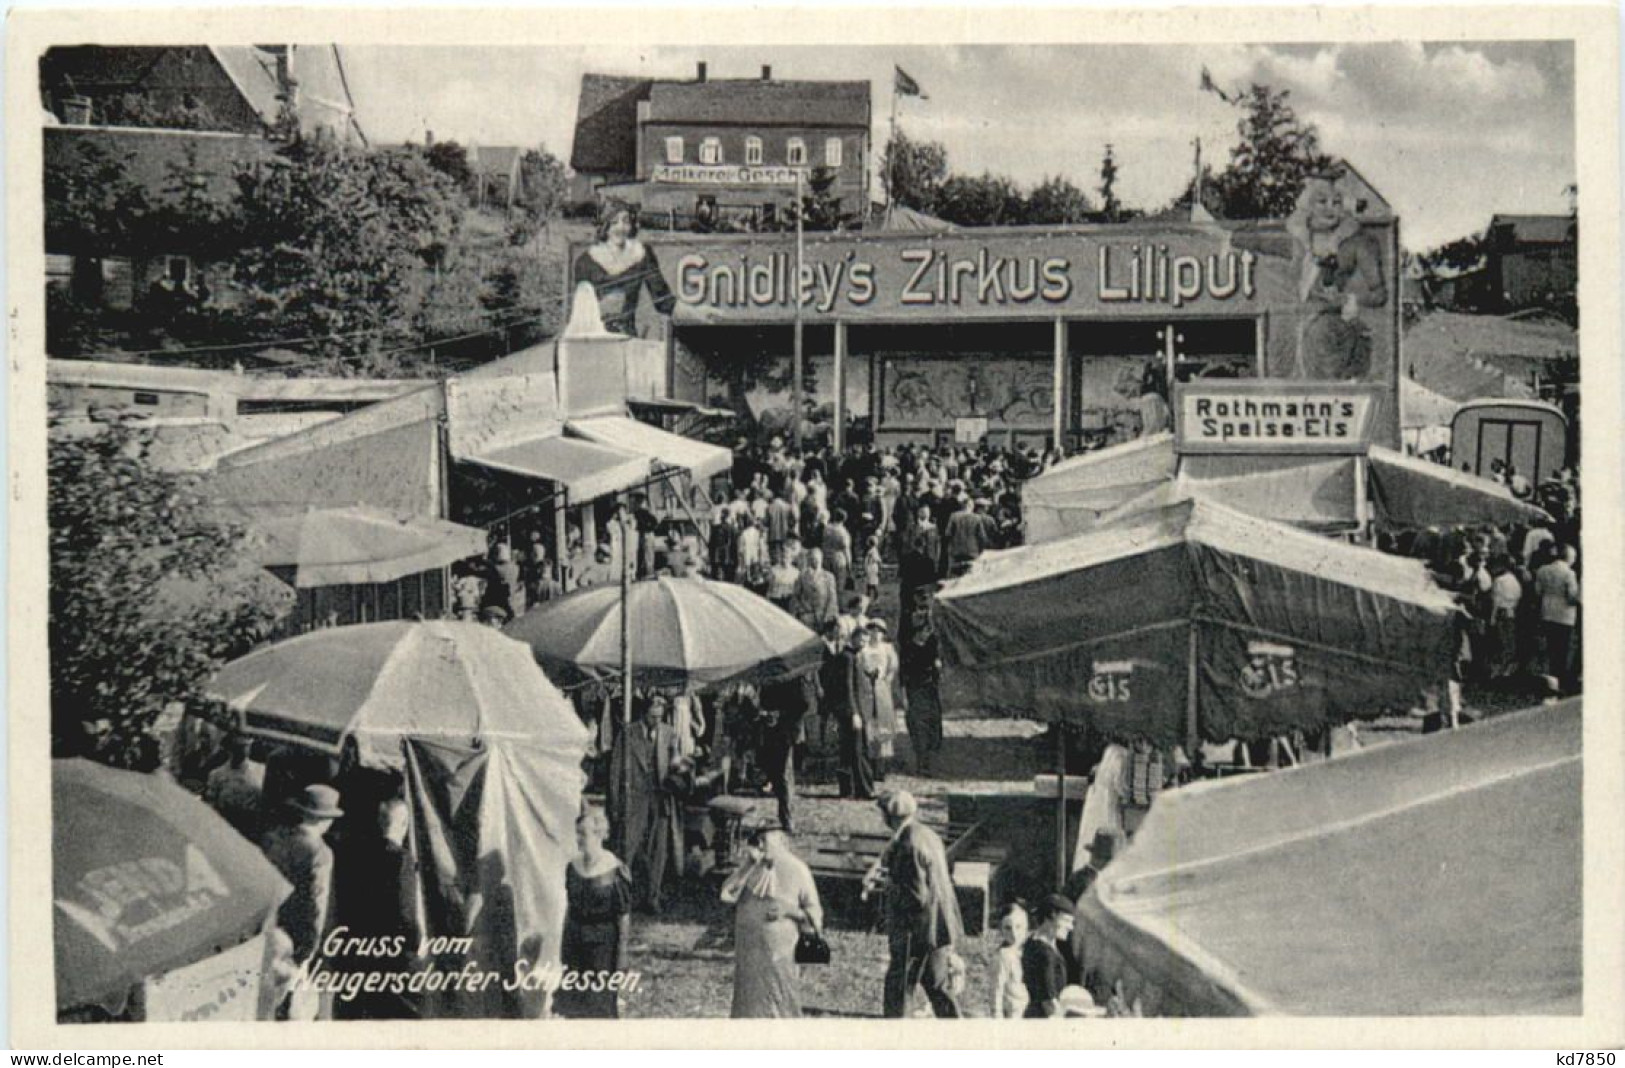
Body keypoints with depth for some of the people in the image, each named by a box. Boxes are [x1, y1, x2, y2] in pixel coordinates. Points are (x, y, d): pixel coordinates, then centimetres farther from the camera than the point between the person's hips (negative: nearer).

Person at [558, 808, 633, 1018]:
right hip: (576, 942, 5)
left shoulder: (614, 871, -15)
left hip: (603, 945, -5)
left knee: (602, 1008, 5)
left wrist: (622, 955, -10)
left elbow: (624, 916, -11)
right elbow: (569, 907, 10)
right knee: (576, 1006, 11)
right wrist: (563, 945, 12)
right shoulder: (573, 866, 1)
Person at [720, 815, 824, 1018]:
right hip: (748, 953, 4)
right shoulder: (750, 867, 8)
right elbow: (727, 895, -6)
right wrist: (749, 866, -13)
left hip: (780, 954, -4)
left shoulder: (797, 869, -2)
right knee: (748, 1009, 9)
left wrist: (789, 910, -16)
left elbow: (815, 916, 1)